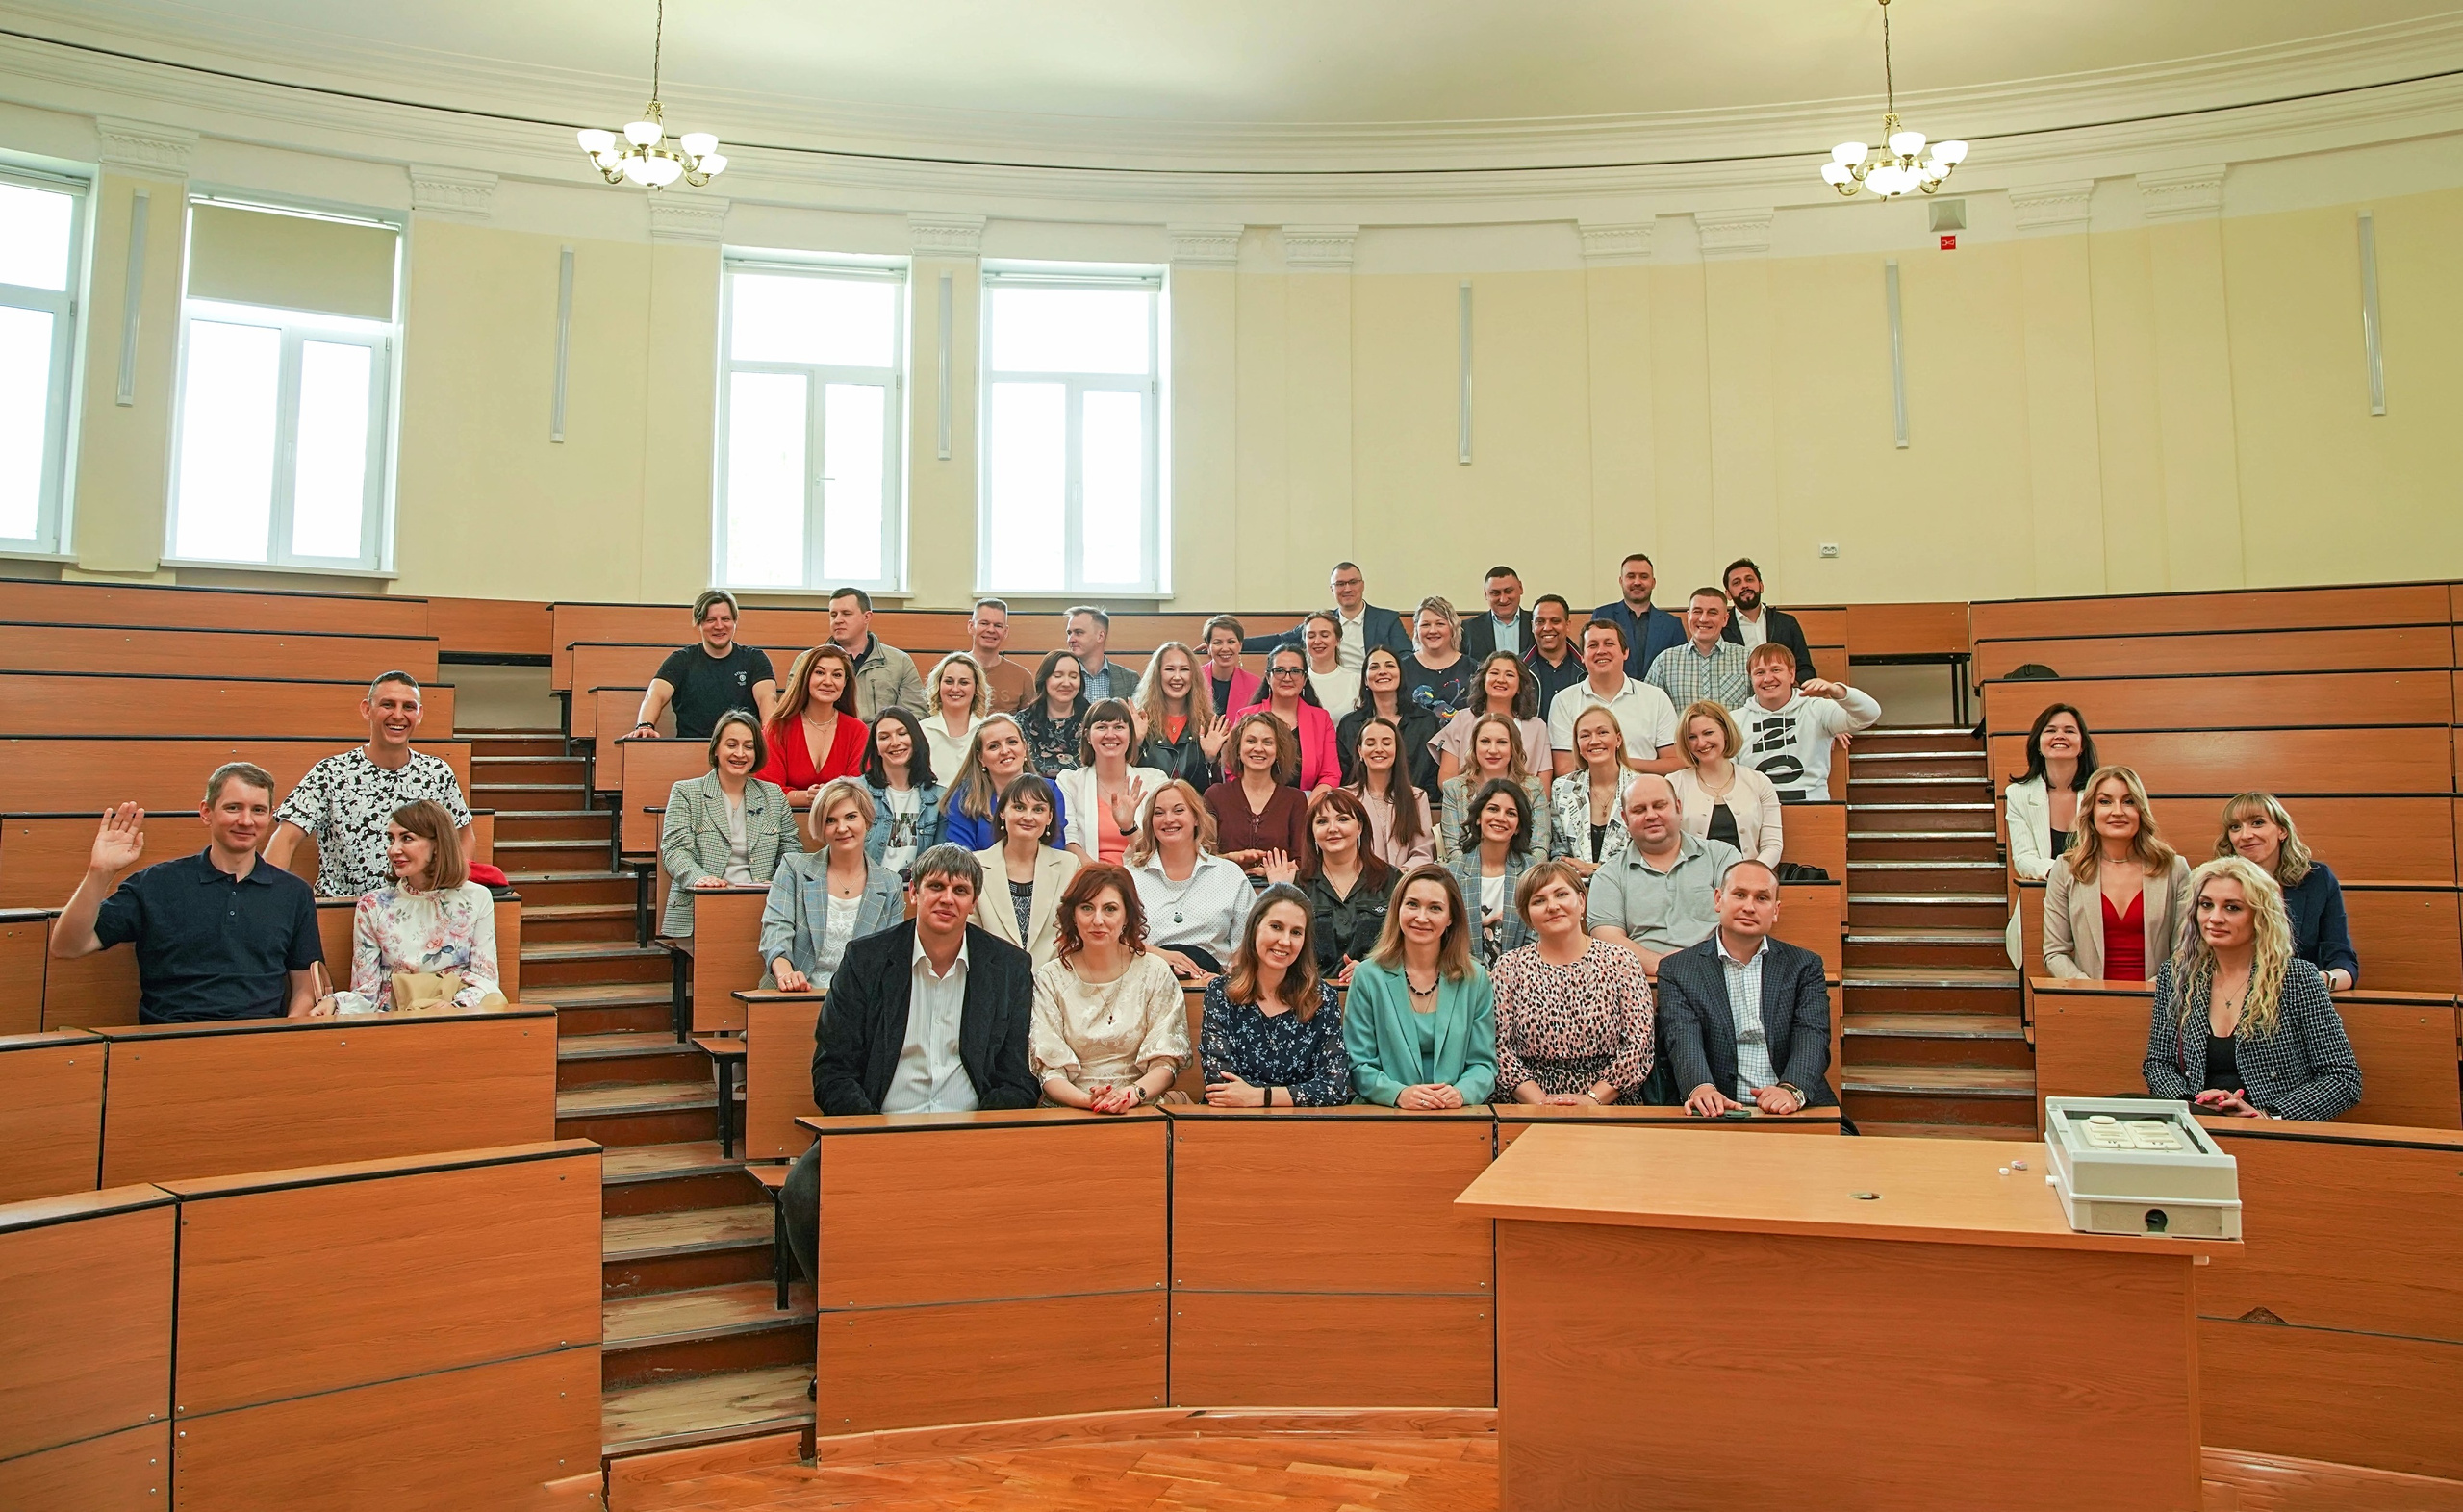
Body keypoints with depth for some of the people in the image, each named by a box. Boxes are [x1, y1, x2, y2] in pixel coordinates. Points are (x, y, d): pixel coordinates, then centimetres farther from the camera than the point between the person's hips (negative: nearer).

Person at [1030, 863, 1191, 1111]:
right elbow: (1049, 1071, -1)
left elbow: (1167, 1062, 2)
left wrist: (1133, 1093, -18)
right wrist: (1089, 1100, -21)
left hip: (1143, 1110, 1)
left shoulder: (1154, 973, 5)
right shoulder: (1050, 979, 4)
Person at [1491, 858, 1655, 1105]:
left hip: (1608, 1106, 0)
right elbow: (1498, 1048, 2)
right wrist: (1539, 1101, -10)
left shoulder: (1621, 962, 6)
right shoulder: (1509, 967, 7)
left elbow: (1640, 1045, 2)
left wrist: (1593, 1099, -8)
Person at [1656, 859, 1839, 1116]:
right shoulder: (1677, 969, 8)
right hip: (1719, 1113, -1)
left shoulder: (1804, 966, 13)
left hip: (1796, 1112, 2)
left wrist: (1792, 1090, -23)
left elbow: (1812, 1038, -2)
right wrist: (1701, 1088, -30)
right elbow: (1683, 1040, -8)